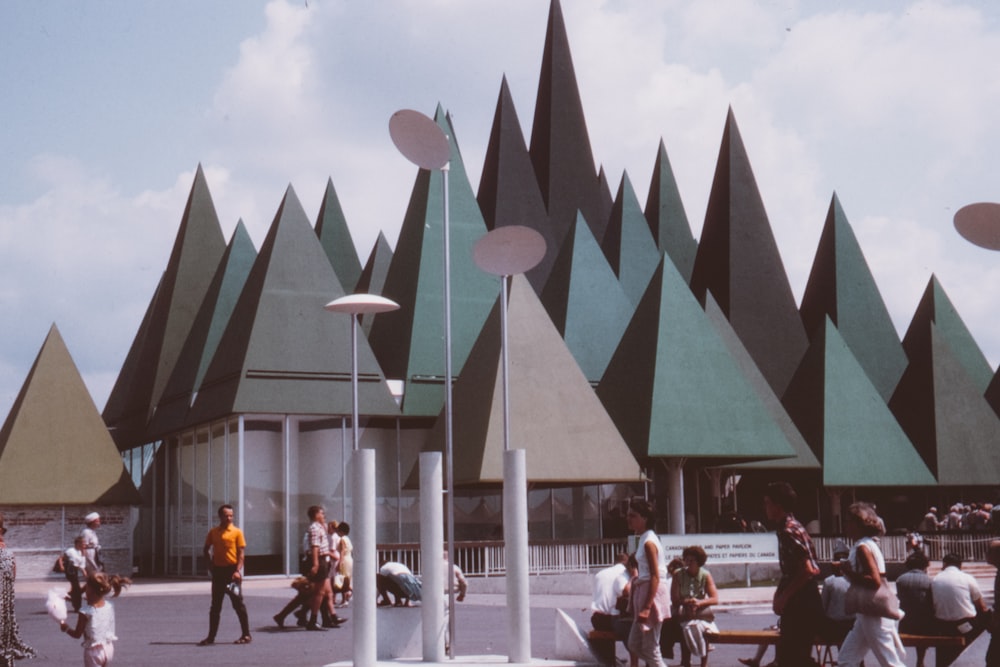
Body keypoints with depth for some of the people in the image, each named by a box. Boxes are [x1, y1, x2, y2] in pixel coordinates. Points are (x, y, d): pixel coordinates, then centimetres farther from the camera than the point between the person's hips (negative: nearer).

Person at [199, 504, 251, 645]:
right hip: (218, 570, 4)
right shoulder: (213, 532, 8)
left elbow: (241, 553, -6)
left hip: (232, 570, -4)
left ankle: (246, 635, 4)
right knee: (215, 606, 8)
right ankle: (211, 636, 13)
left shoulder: (236, 532, -2)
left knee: (238, 604, -2)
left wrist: (238, 571, -16)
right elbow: (206, 550, 17)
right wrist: (211, 564, 4)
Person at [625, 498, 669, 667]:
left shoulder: (648, 542, -15)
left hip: (653, 594, -10)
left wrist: (647, 607, -24)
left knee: (650, 649, -4)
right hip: (644, 592, 10)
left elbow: (655, 577, -20)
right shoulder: (644, 539, 13)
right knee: (634, 645, 13)